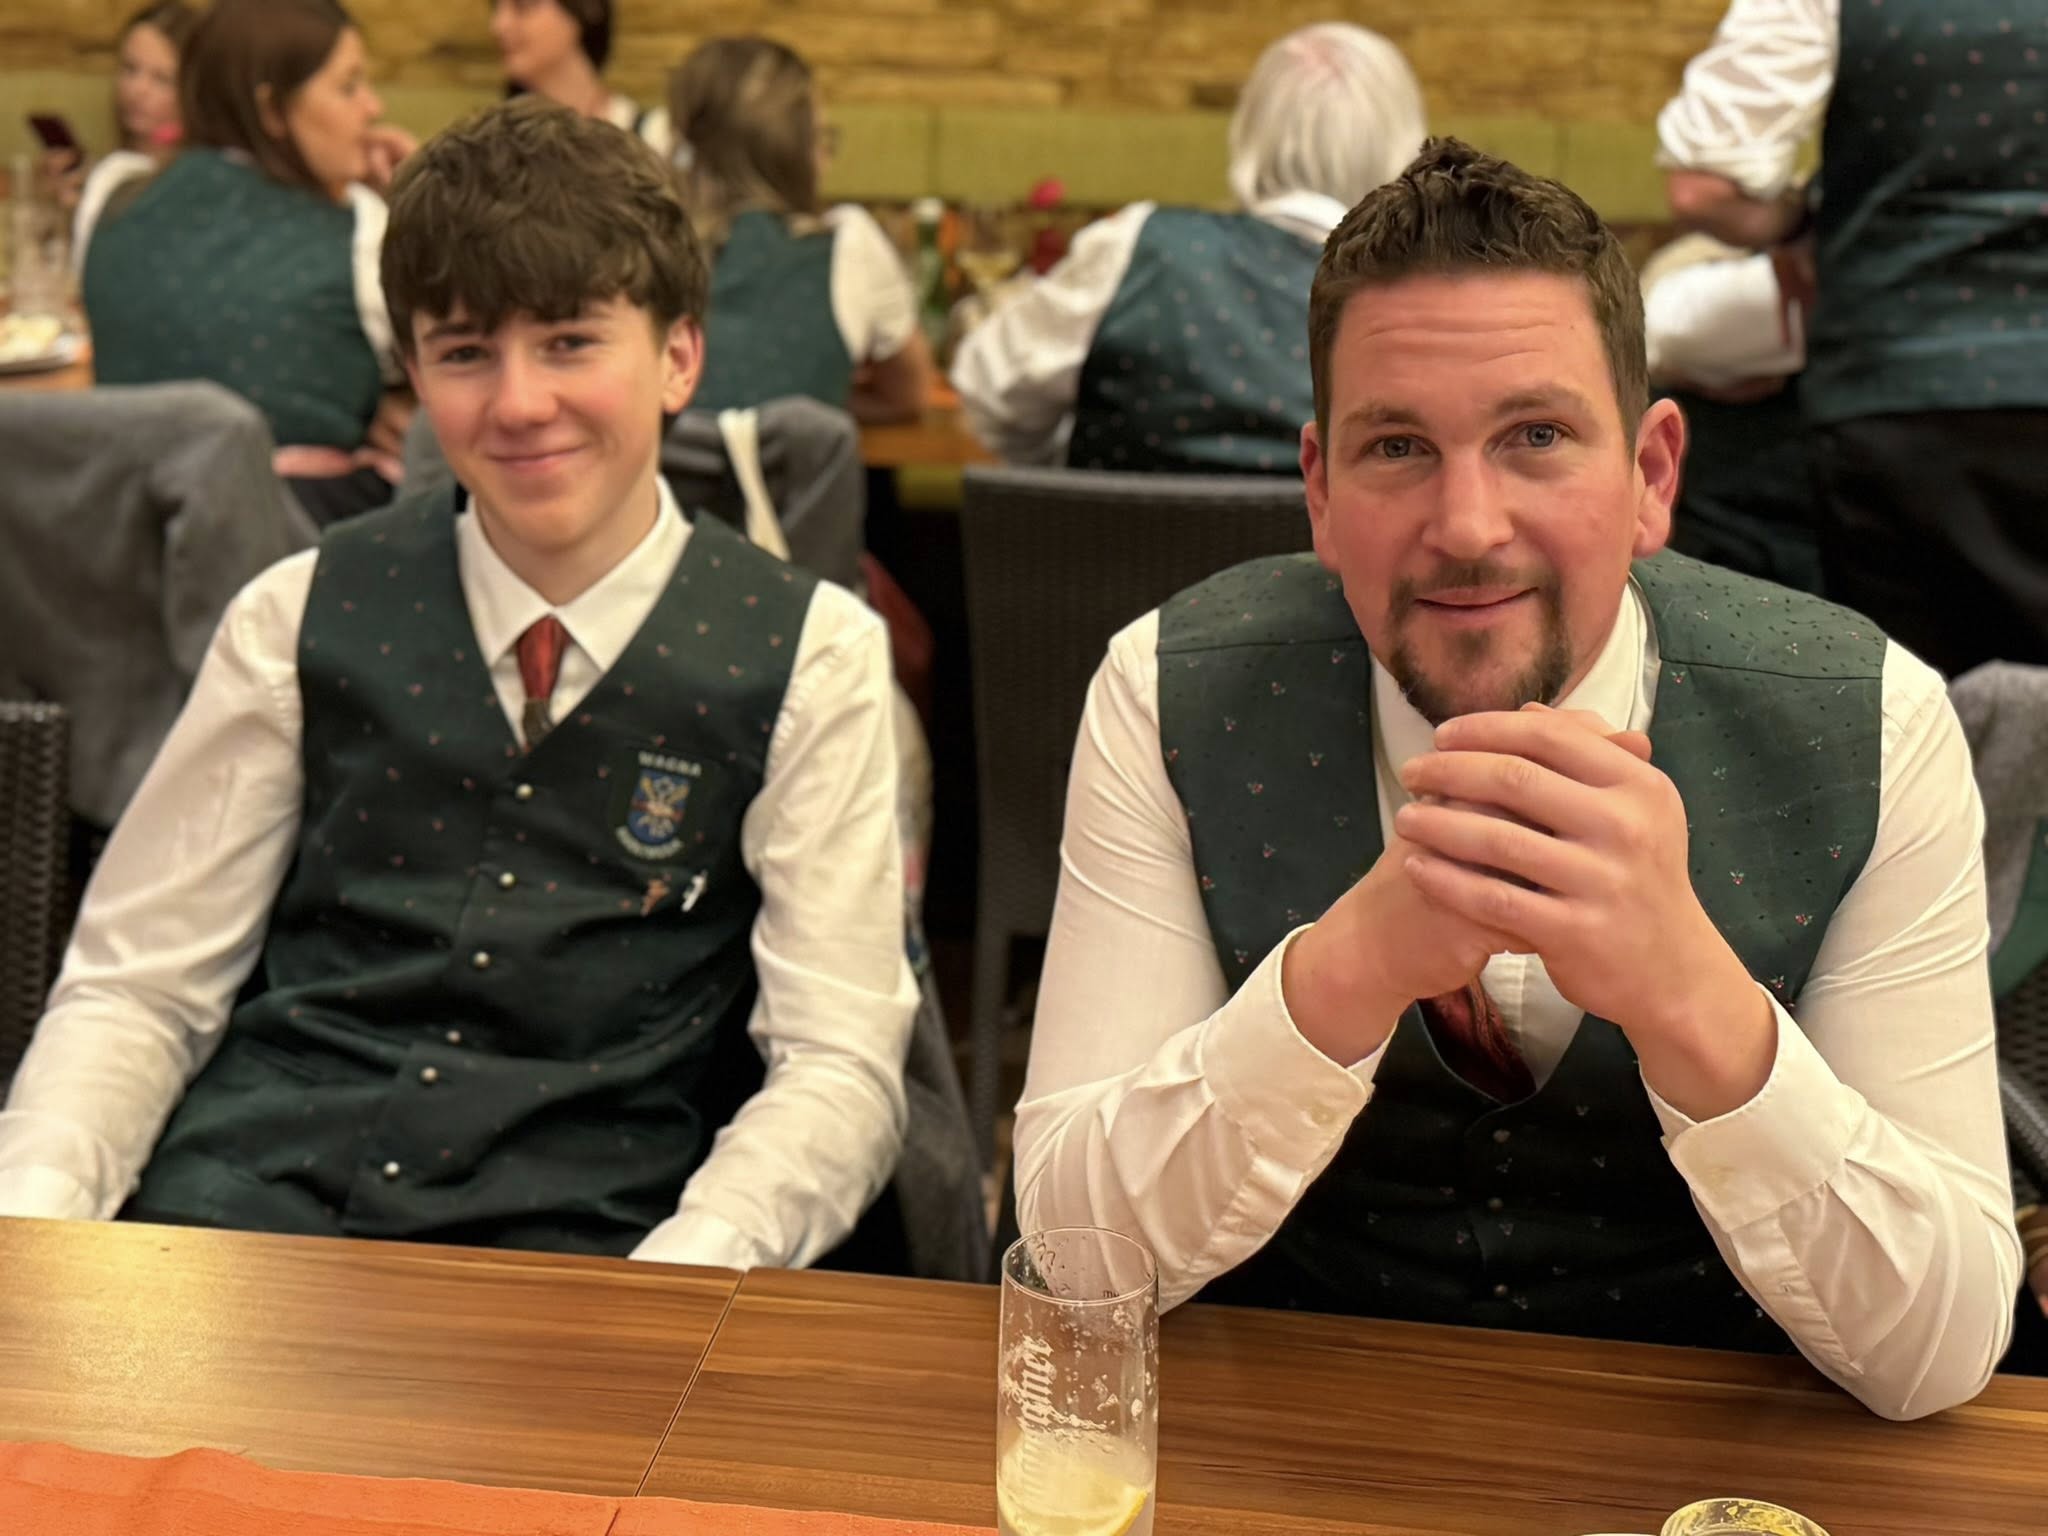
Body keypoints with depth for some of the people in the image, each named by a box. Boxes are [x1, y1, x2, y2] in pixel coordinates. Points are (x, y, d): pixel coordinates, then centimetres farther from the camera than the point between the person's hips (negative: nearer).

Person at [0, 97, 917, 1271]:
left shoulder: (809, 657, 1)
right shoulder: (300, 621, 8)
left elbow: (841, 1066, -4)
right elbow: (134, 985, 9)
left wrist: (666, 1299, -21)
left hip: (571, 1251, -1)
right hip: (240, 1207, 1)